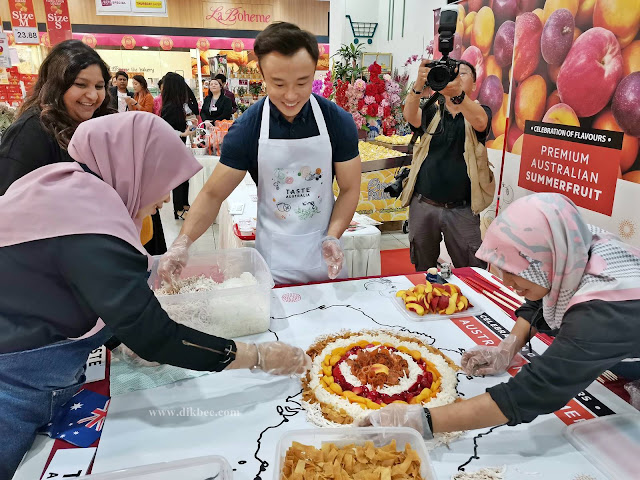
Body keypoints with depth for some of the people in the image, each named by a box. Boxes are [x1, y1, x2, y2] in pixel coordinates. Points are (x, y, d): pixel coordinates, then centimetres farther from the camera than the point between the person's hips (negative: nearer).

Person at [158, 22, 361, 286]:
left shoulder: (339, 122, -11)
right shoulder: (246, 128, -12)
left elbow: (349, 188, -4)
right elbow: (213, 194, -7)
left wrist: (333, 237, -19)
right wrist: (183, 241, -21)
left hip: (323, 256, 1)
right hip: (273, 257, -1)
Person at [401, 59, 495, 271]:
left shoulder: (480, 111, 3)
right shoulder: (432, 112, 7)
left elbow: (480, 121, -21)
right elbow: (410, 115, -14)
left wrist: (456, 92, -40)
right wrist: (419, 85, -34)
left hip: (461, 210, -1)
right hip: (423, 205, 2)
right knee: (422, 270, 15)